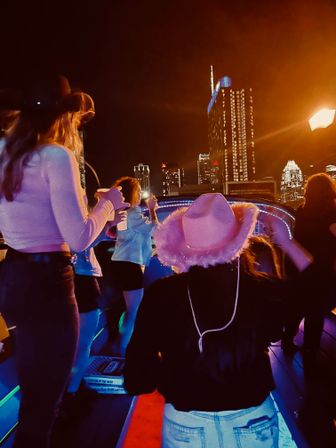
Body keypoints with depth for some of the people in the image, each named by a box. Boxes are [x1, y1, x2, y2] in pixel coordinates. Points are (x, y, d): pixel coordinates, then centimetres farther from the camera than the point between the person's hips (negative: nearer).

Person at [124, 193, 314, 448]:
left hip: (185, 425, 0)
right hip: (253, 422, 1)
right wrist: (287, 242, 4)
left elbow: (137, 378, -15)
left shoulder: (161, 295, -21)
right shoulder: (262, 290, -19)